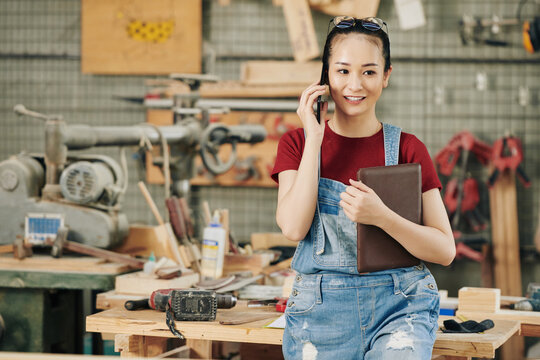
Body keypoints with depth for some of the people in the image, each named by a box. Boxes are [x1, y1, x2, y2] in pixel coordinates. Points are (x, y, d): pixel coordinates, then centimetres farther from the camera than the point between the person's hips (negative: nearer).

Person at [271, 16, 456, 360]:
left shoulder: (408, 148, 4)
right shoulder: (298, 144, 8)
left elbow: (445, 250, -1)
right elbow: (294, 226, -9)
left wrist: (382, 216, -17)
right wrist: (314, 139, -7)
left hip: (400, 305, -1)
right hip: (322, 310, 2)